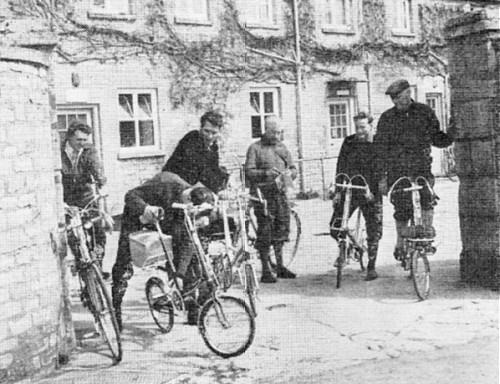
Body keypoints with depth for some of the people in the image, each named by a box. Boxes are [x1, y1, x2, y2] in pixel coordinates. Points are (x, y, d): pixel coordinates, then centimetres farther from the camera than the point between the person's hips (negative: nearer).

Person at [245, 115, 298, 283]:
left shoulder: (282, 147, 16)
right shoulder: (255, 148, -2)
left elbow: (293, 168, 18)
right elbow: (248, 172, -9)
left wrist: (290, 173, -6)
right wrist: (265, 173, -25)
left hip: (281, 193, 6)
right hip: (263, 195, -5)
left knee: (281, 230, 9)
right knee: (265, 232, -4)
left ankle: (280, 266, 21)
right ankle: (265, 270, 3)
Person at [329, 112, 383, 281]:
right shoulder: (349, 142, 6)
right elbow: (340, 167, 6)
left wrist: (372, 191, -19)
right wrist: (338, 190, -2)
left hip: (370, 193, -2)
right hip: (348, 189, 2)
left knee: (373, 232, 0)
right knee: (335, 228, -6)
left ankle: (371, 268, 15)